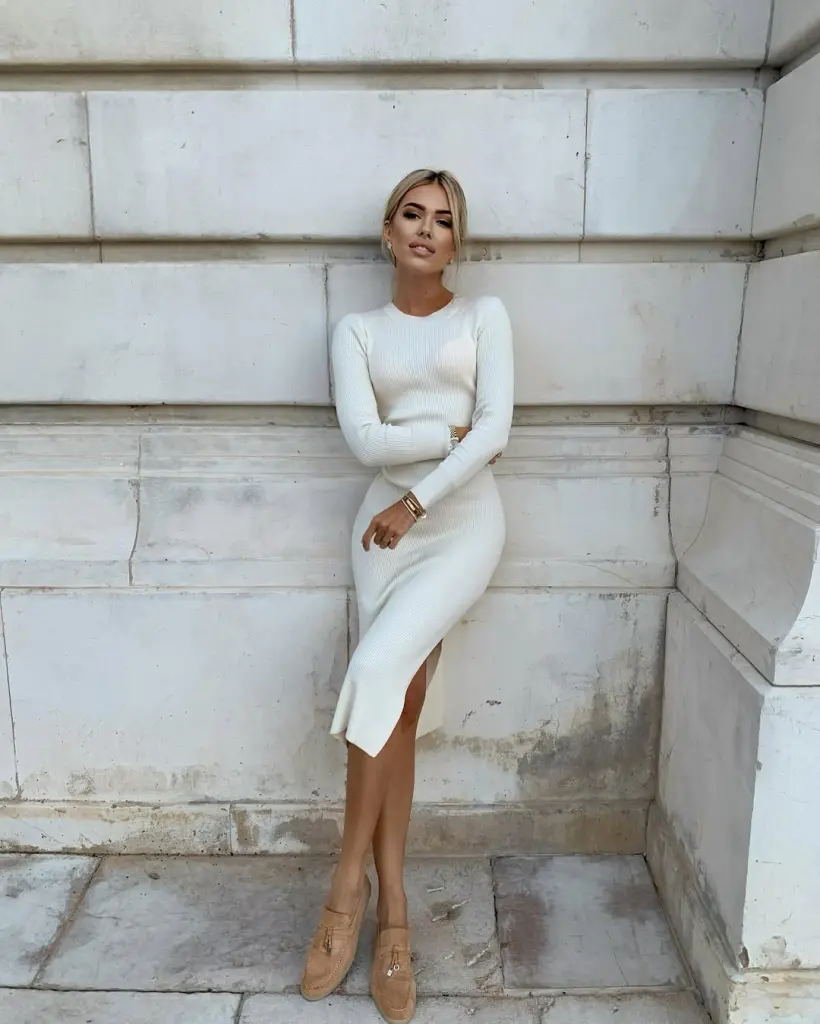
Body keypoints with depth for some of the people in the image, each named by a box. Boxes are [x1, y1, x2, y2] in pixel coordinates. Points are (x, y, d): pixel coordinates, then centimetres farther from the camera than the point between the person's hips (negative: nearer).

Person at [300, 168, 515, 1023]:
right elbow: (363, 440, -5)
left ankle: (349, 881, 2)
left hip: (464, 522, -2)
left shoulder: (484, 316, 6)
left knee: (378, 672, -20)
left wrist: (415, 498, -12)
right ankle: (392, 917, 11)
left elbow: (497, 427, -7)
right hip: (388, 523, 2)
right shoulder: (356, 331, 9)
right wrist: (454, 430, -9)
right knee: (398, 707, -2)